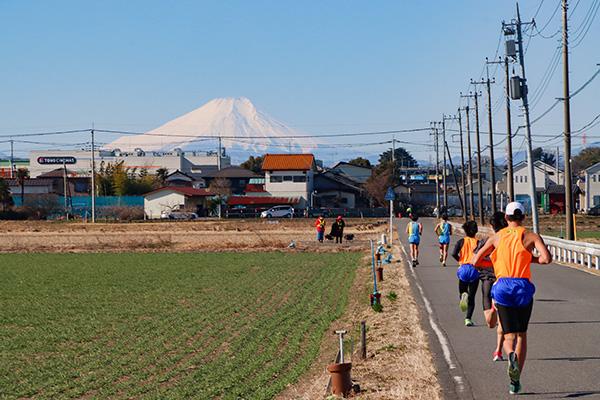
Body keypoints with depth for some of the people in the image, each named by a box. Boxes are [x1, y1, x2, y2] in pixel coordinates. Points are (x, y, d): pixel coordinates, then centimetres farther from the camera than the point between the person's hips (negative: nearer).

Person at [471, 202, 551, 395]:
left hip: (503, 287, 1)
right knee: (521, 334, 15)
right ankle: (516, 381, 10)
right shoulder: (531, 236, 2)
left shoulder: (497, 237, 8)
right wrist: (531, 259, 7)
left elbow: (475, 260, 8)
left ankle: (511, 355, -34)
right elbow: (546, 258, -13)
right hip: (524, 288, 0)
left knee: (509, 336, 3)